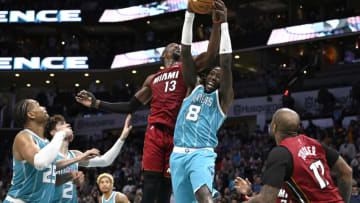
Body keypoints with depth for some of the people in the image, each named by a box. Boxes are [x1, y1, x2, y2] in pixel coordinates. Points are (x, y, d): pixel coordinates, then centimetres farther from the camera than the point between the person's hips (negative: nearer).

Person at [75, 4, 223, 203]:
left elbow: (210, 56, -2)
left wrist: (216, 23, -12)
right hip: (155, 132, 2)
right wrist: (96, 103, 25)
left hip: (177, 134, -2)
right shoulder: (152, 79, 27)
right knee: (150, 183, -10)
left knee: (166, 186, -4)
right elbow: (130, 106, 29)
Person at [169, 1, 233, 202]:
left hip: (202, 154, -5)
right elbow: (186, 53, 9)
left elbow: (226, 64, -9)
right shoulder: (194, 88, 17)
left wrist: (224, 23, -14)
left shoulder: (223, 98, 5)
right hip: (178, 154, 5)